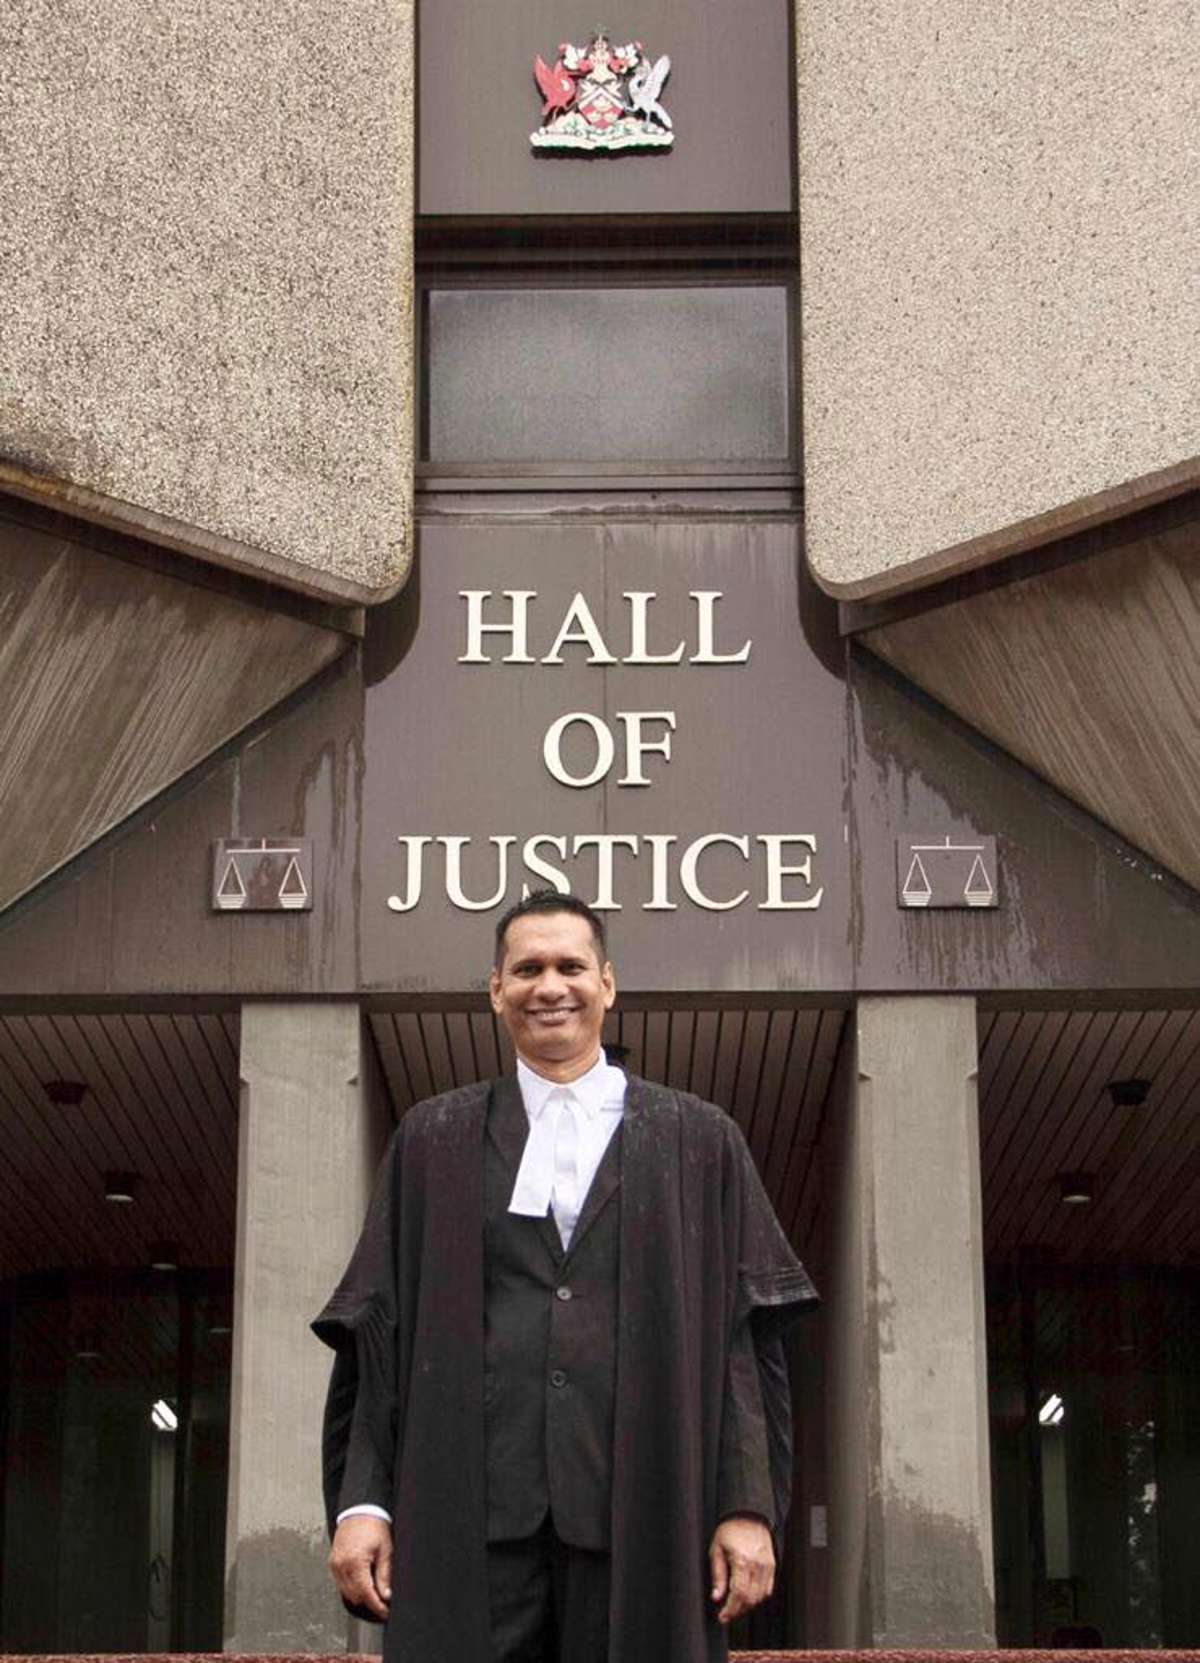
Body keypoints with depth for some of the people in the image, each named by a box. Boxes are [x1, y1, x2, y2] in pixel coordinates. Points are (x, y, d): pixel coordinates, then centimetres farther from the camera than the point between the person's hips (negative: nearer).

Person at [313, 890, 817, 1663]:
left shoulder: (698, 1142, 10)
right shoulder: (433, 1141, 14)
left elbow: (745, 1335, 5)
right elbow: (375, 1332, 10)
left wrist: (750, 1509, -4)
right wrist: (360, 1502, 0)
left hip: (641, 1518, 0)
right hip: (469, 1518, 1)